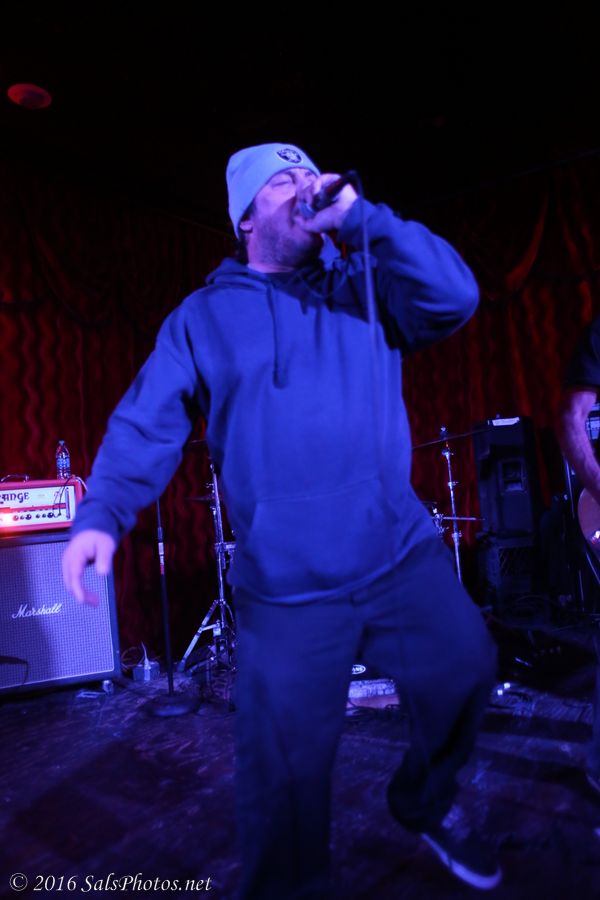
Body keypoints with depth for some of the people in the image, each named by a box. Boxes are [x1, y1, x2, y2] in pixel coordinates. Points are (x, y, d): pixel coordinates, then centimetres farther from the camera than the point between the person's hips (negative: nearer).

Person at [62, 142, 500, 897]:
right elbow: (145, 424, -3)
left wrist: (363, 218, -13)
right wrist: (102, 514, -18)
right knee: (285, 773, 7)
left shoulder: (364, 286, 9)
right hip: (286, 589, -2)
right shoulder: (202, 317, 4)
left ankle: (422, 807, 47)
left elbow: (454, 300, -7)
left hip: (405, 556, 3)